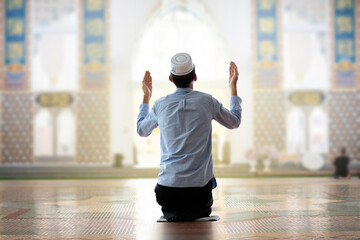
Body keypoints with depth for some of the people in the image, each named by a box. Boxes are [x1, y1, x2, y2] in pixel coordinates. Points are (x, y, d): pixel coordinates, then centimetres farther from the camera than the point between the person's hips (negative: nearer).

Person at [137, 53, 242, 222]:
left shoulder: (160, 105, -2)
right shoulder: (207, 101, -6)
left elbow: (141, 130, 19)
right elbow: (234, 122, 14)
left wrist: (146, 97, 29)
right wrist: (233, 87, 24)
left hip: (167, 186, 1)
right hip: (199, 187, -1)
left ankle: (172, 212, 20)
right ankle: (197, 212, 19)